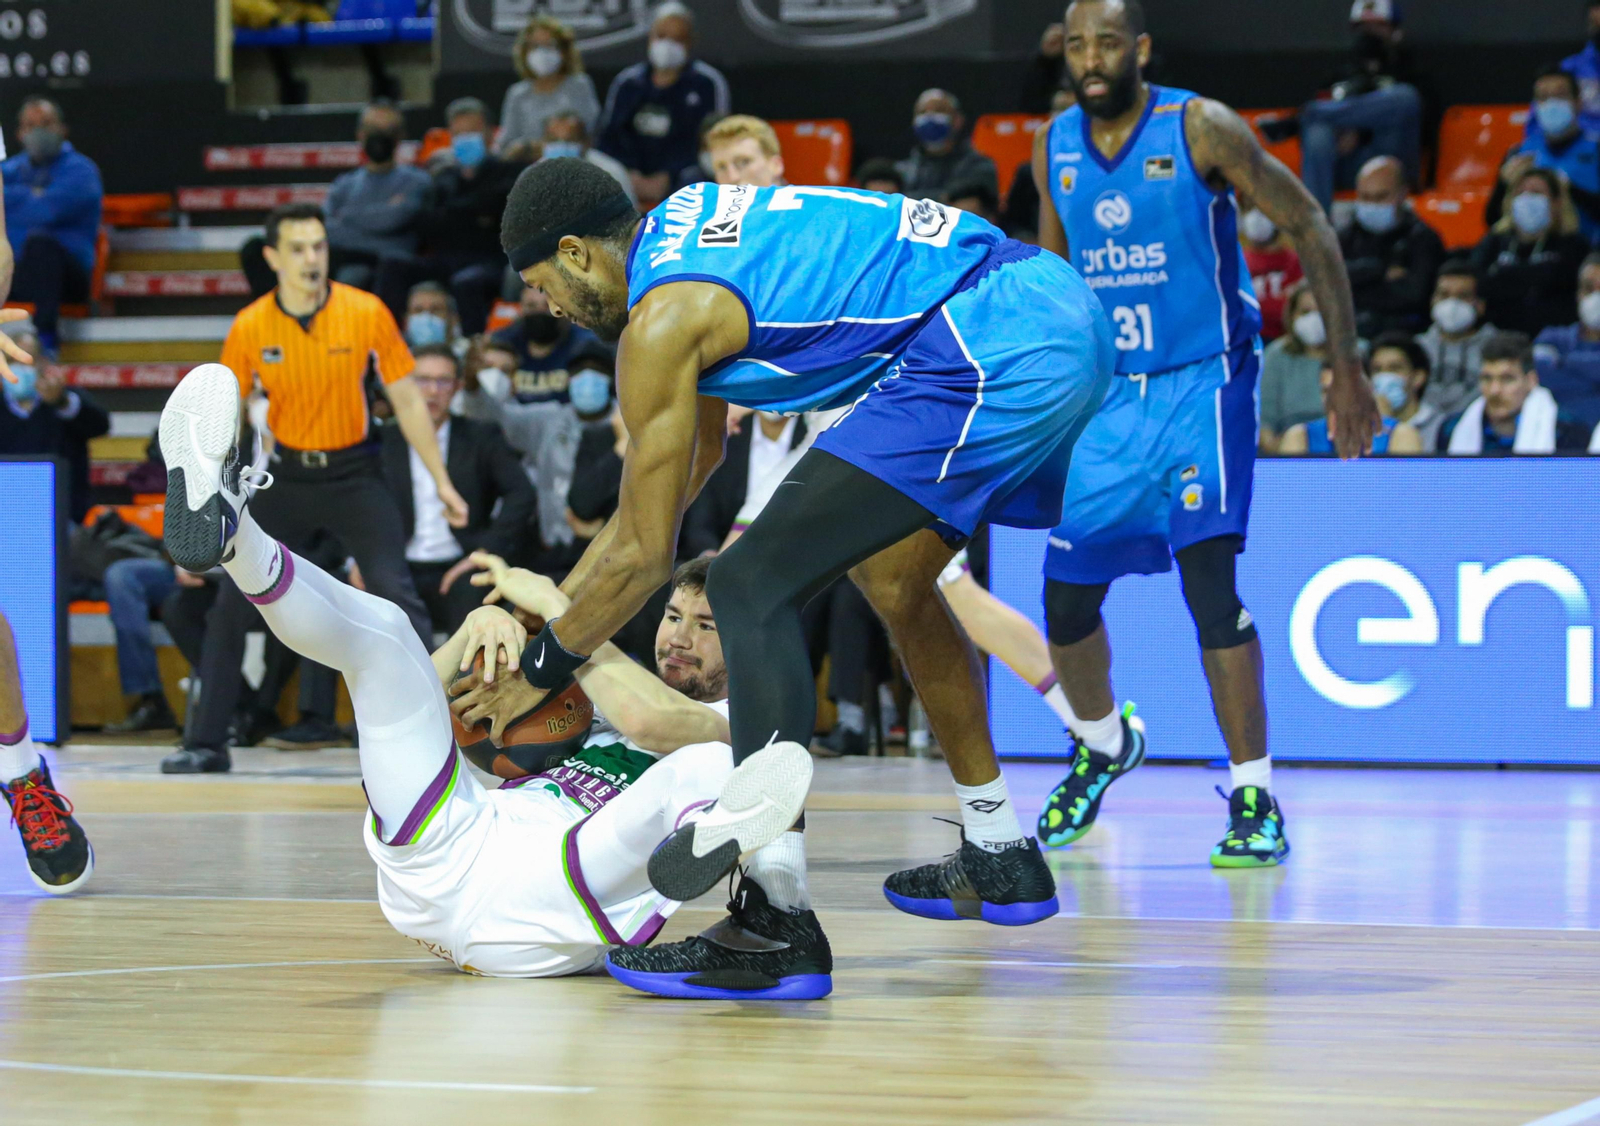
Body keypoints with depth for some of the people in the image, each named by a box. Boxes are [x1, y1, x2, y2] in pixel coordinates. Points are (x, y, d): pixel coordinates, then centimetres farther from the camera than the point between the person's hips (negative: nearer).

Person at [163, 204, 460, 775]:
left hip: (353, 475, -2)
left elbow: (408, 400, -2)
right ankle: (206, 742, 8)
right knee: (230, 607, -3)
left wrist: (441, 482, -3)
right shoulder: (249, 329, -7)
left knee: (396, 595, -15)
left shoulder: (368, 314, -10)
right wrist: (198, 505, -4)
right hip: (287, 478, 2)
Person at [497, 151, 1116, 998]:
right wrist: (559, 593, 39)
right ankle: (999, 858, 42)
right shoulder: (685, 225, 23)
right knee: (893, 580, 30)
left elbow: (645, 554, 1)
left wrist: (540, 668, 16)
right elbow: (698, 448, 36)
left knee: (752, 588, -9)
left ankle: (775, 922, -19)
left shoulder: (660, 323, -4)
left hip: (992, 354, -10)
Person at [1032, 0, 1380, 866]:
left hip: (1202, 381, -5)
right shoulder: (1054, 149, 3)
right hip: (1106, 393, 5)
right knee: (1067, 598, 5)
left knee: (1208, 580, -19)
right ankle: (1104, 744, 35)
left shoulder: (1201, 128, -12)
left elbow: (1308, 228, -8)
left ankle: (1255, 801, -13)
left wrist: (1345, 366, -12)